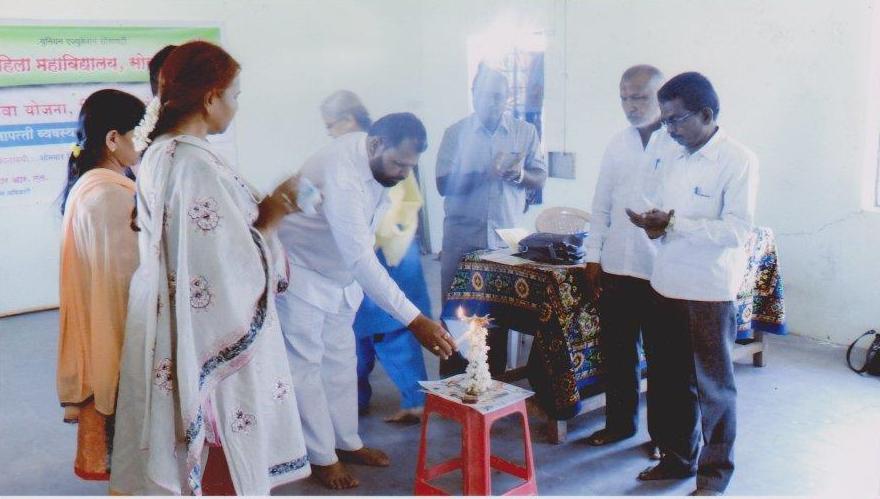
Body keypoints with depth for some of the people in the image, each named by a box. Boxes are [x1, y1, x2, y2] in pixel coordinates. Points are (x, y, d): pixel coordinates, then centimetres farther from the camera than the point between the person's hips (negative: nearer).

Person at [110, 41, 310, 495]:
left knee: (183, 450, 20)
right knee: (226, 460, 8)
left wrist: (260, 209, 12)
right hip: (215, 338, -9)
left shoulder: (157, 155, 6)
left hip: (167, 331, 9)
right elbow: (235, 266, -23)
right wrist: (271, 217, -7)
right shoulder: (197, 164, -23)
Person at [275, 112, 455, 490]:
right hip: (300, 272, -8)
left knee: (341, 358, 13)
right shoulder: (341, 172, -36)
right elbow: (359, 257, -43)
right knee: (306, 363, 0)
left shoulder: (377, 161, -9)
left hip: (339, 273, 8)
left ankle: (347, 442, 25)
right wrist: (414, 320, -46)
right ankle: (322, 456, 12)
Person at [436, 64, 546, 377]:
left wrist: (519, 174, -16)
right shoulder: (456, 133, 4)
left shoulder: (525, 132, 8)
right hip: (463, 238, -1)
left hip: (506, 237, 1)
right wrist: (484, 173, -18)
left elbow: (540, 179, 7)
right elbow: (444, 184, -3)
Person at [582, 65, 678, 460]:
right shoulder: (617, 144, 9)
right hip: (615, 266, 5)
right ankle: (620, 422, 31)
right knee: (616, 349, 13)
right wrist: (593, 256, 8)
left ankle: (663, 434, 24)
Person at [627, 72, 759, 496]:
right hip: (668, 284, 7)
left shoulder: (738, 160, -11)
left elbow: (737, 229, -18)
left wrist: (674, 223, -21)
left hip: (710, 290, -6)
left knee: (713, 385, 7)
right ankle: (679, 456, 32)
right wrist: (654, 223, -2)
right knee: (669, 378, 14)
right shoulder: (671, 159, 11)